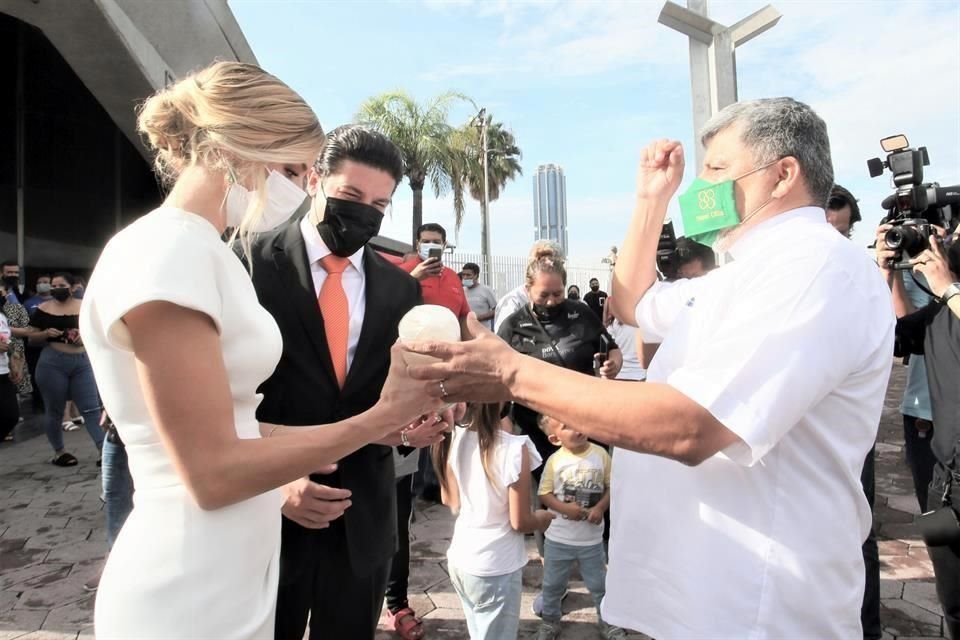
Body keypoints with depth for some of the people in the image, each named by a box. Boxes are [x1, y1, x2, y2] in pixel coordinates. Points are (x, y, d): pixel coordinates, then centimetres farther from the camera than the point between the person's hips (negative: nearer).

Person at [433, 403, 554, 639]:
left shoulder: (452, 440, -7)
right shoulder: (514, 448, -23)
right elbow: (519, 522, -15)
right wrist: (542, 519, 5)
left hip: (460, 558, 5)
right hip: (494, 568, -5)